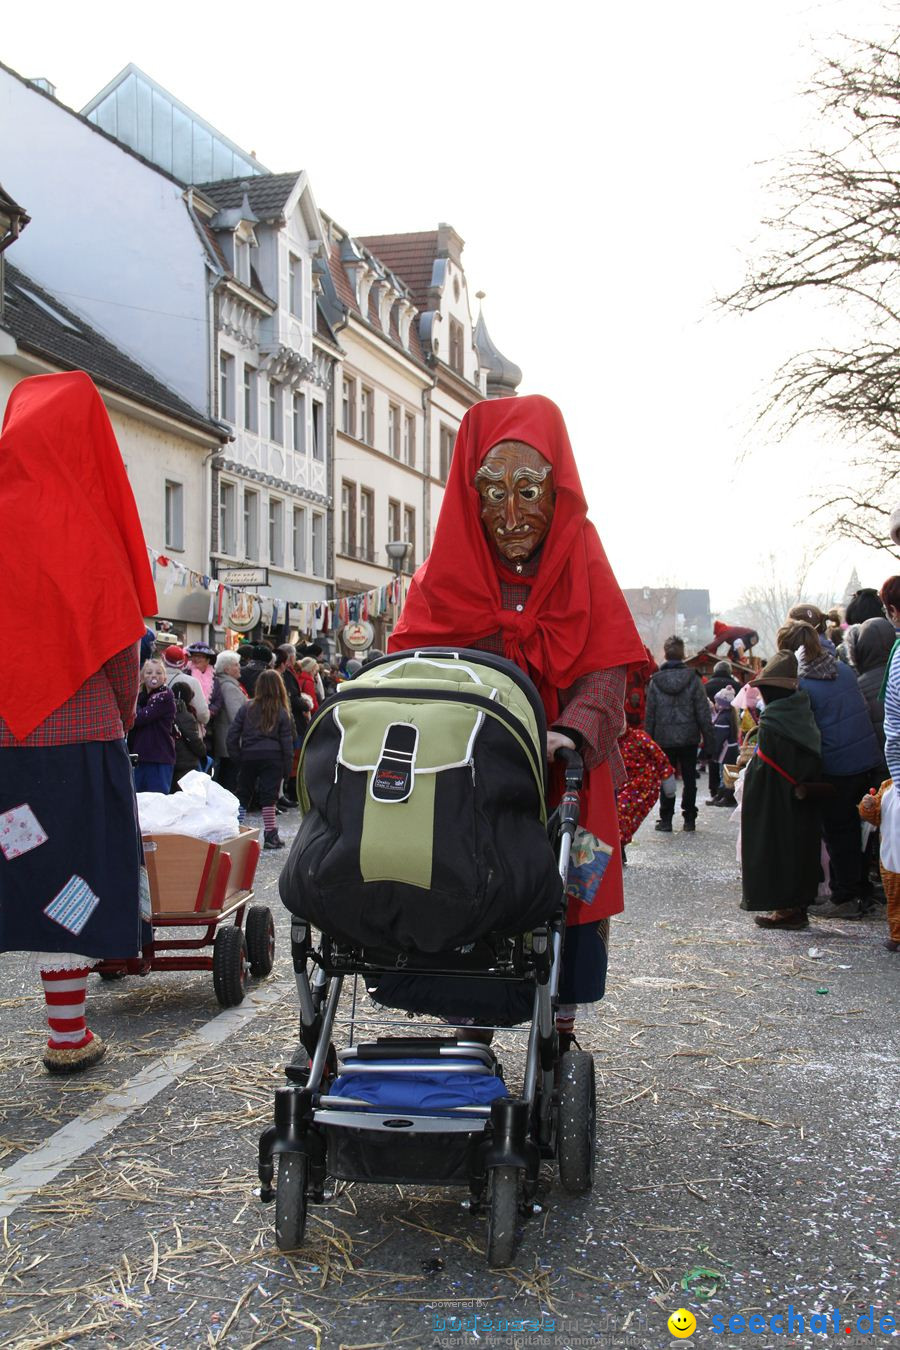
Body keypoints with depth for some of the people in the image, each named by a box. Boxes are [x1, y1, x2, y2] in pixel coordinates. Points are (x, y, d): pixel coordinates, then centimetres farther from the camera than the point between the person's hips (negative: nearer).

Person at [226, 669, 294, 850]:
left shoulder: (246, 707, 1)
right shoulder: (282, 712, -2)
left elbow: (232, 735, 0)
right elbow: (287, 740, -1)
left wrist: (236, 756, 8)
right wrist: (287, 767, 4)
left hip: (248, 756, 2)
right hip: (272, 757, -1)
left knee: (243, 794, 13)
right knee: (269, 795, 0)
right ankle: (270, 835, -1)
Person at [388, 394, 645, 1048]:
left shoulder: (583, 566, -1)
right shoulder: (447, 573, 0)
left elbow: (605, 670, -10)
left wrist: (571, 732, -30)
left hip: (564, 774, 1)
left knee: (570, 897, 4)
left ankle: (560, 1033, 21)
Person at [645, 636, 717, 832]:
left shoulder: (655, 681, -3)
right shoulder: (693, 678, -5)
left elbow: (649, 714, -1)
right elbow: (704, 713, -4)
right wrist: (709, 742, 1)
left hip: (664, 738, 0)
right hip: (689, 738, 0)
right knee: (689, 779, 10)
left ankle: (666, 820, 6)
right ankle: (689, 819, 12)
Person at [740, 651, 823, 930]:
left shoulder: (772, 723, -19)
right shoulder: (803, 715, 2)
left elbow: (760, 770, -18)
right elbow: (814, 763, 8)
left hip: (776, 803, -7)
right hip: (804, 807, 7)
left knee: (777, 850, 3)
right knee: (800, 846, 14)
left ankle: (786, 909, 7)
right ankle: (799, 904, 22)